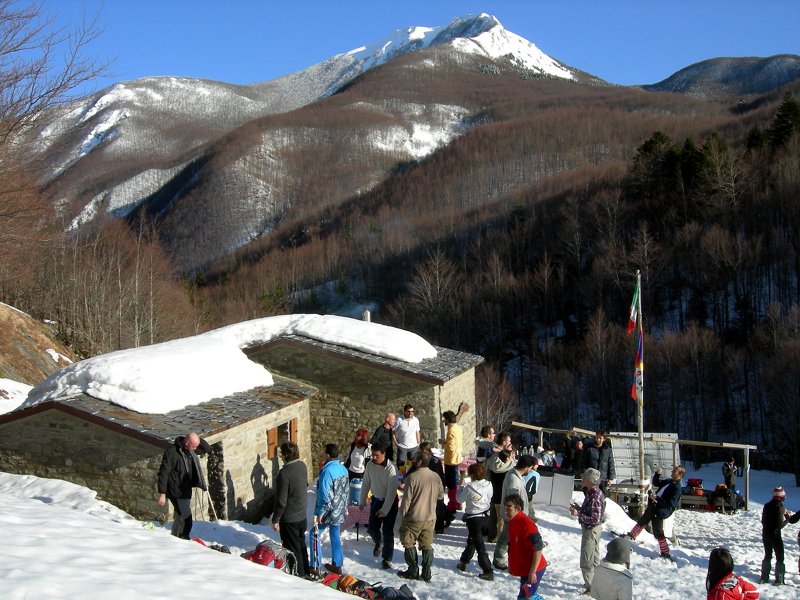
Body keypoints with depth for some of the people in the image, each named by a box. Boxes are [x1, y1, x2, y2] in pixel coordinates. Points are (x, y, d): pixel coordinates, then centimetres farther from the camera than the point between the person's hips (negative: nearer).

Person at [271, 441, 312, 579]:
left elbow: (281, 501, -24)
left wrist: (275, 520, -14)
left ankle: (299, 574, 18)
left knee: (292, 548, 8)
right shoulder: (302, 466, -4)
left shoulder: (284, 473, -27)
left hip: (289, 519, -8)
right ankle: (306, 572, 35)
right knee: (301, 545, 23)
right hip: (302, 515, 8)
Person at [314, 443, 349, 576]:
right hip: (339, 512, 8)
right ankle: (337, 565, 24)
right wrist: (344, 506, 23)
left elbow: (325, 496, -24)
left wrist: (320, 514, -18)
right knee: (335, 536, 17)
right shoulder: (343, 469, 3)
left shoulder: (327, 471, -23)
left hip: (328, 512, -8)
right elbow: (347, 491, 12)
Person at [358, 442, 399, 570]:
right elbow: (366, 483, 5)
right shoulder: (370, 465, -9)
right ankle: (379, 542, 38)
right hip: (376, 500, 5)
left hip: (390, 502, -5)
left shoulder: (391, 468, -26)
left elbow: (392, 491, -25)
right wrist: (362, 501, 9)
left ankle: (387, 559, 10)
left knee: (388, 532, -4)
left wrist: (385, 510, -25)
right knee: (372, 528, 5)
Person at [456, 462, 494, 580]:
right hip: (485, 517, 5)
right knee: (471, 541, 24)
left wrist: (461, 486, 10)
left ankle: (488, 572, -6)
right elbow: (489, 499, 7)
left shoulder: (469, 487, -19)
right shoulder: (488, 485, -7)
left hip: (473, 518, -5)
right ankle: (463, 562, 39)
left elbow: (460, 499, -4)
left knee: (479, 545, -2)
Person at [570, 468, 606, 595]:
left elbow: (595, 519, -30)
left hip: (591, 531, -10)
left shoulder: (594, 497, -29)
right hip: (593, 530, 10)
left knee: (586, 562, 0)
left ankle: (590, 588, 8)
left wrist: (578, 514, -28)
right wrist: (579, 508, 2)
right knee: (594, 558, 23)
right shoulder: (595, 492, 2)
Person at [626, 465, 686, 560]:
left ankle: (665, 553, 2)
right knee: (641, 522, 24)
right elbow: (656, 483, 22)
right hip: (652, 506, 9)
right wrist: (657, 474, 7)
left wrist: (657, 498, -27)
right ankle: (631, 536, 44)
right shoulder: (669, 481, 7)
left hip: (660, 512, -9)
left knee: (658, 532, -7)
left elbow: (671, 503, -24)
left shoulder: (677, 488, -19)